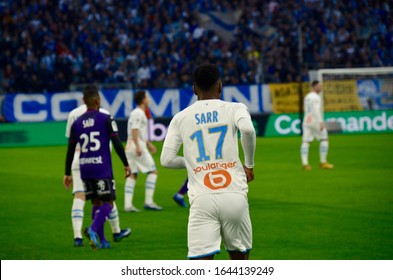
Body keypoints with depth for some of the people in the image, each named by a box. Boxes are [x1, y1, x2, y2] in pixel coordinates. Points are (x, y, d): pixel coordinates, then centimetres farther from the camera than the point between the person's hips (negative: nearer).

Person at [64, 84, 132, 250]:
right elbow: (117, 143, -7)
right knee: (108, 203, -1)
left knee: (96, 202, 15)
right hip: (102, 168, -5)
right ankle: (93, 229, -26)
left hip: (84, 169, 5)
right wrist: (126, 164, 1)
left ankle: (102, 240, 11)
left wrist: (67, 173, 16)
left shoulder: (77, 123, 7)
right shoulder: (105, 119, -4)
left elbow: (70, 150, 9)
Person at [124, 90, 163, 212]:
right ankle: (148, 201, -9)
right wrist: (138, 146, -28)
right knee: (152, 171, -4)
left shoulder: (137, 113, 20)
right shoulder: (138, 113, -10)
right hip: (137, 146, -10)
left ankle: (128, 205, -1)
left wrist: (149, 144, 34)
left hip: (130, 147, 10)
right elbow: (134, 130, -21)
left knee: (132, 175, 5)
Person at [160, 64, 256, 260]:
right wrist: (249, 165, -1)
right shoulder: (234, 109, 6)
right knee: (240, 258, 19)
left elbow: (166, 159, 6)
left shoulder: (180, 118, 11)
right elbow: (247, 129, -16)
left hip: (201, 200, 0)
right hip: (234, 197, 0)